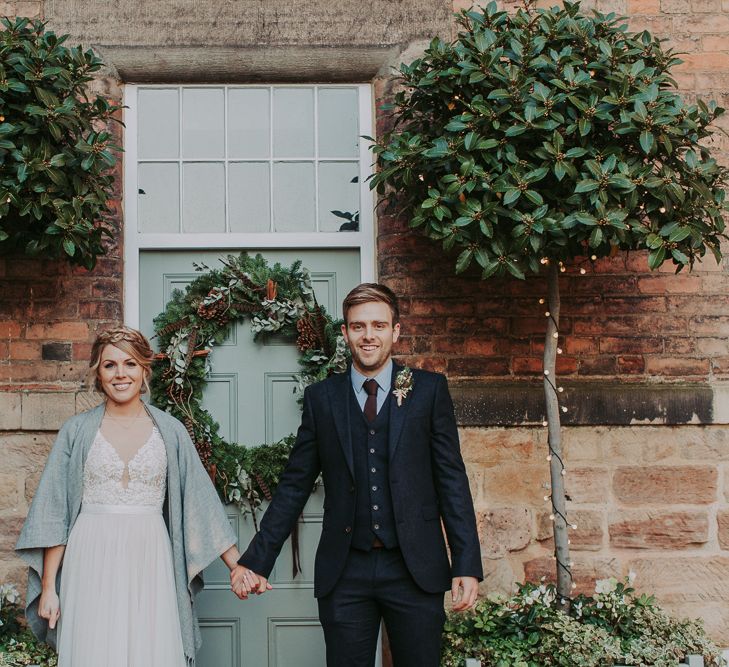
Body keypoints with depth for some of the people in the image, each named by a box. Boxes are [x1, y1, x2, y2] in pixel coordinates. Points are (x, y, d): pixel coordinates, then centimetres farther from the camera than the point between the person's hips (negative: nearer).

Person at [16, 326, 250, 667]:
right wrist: (48, 587, -1)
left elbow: (201, 502, 6)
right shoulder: (77, 431, 4)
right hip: (92, 562, 0)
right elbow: (52, 513, 4)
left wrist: (238, 566, 0)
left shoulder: (170, 431, 5)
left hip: (149, 562, 1)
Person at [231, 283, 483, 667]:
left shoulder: (430, 390, 3)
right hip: (344, 573, 1)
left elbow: (451, 478, 1)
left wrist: (467, 565, -5)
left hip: (415, 570, -1)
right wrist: (256, 561, 2)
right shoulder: (321, 398, 6)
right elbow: (294, 485, 7)